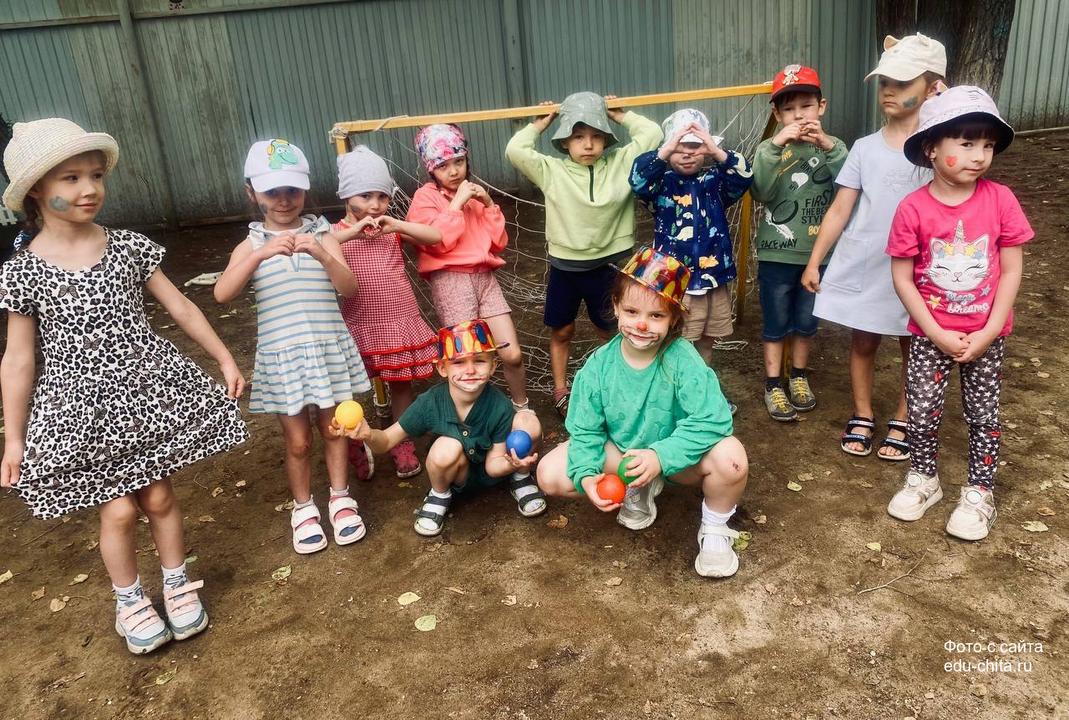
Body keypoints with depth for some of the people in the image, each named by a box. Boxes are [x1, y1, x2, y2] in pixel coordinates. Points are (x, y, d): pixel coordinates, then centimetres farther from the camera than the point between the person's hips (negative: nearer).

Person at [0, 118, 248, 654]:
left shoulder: (130, 247, -3)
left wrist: (225, 359, 7)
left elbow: (180, 307, 6)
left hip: (148, 390, 2)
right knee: (118, 509, 3)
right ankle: (129, 601, 30)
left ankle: (177, 584, 33)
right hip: (82, 405, -1)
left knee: (159, 496, 10)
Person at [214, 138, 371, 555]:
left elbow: (349, 289, -8)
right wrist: (259, 255, -26)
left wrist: (324, 255, -24)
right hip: (281, 355, 0)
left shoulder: (322, 236, 3)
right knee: (297, 440, 7)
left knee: (333, 429, 12)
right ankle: (303, 508, 28)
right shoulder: (251, 245, 2)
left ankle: (340, 498, 31)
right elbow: (222, 294, -14)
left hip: (329, 348, 0)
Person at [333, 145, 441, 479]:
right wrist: (352, 231, -28)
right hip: (359, 326, -2)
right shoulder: (336, 233, -2)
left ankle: (403, 445, 30)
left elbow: (436, 237, -7)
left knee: (401, 385, 13)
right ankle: (354, 446, 28)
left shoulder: (393, 228, 4)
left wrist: (398, 224, -19)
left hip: (400, 321, 2)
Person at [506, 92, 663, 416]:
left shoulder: (621, 162, -3)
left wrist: (622, 116, 1)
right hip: (564, 266, 0)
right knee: (561, 332, 14)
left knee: (612, 331, 16)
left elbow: (653, 134, -6)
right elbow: (515, 150, -15)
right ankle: (560, 392, 32)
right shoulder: (552, 170, -6)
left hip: (609, 265, 0)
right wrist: (538, 125, -3)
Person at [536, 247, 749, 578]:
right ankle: (637, 489, 10)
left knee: (729, 456, -34)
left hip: (677, 457, -3)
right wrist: (586, 475, -29)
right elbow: (585, 430, -11)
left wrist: (661, 456, -39)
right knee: (550, 475, -15)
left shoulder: (683, 359, -25)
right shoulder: (600, 365, -17)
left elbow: (712, 419, -33)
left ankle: (714, 528, 1)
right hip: (621, 453, 3)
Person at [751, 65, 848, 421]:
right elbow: (761, 192, -21)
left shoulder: (831, 148, 0)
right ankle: (774, 385, 22)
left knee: (806, 322, 17)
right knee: (775, 324, 9)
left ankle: (799, 376, 36)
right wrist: (776, 145, -29)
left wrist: (830, 147, -26)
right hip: (776, 255, -2)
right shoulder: (768, 149, -5)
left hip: (817, 254, 2)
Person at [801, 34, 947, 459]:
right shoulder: (865, 148, 1)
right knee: (863, 343, 13)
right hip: (862, 267, 2)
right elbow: (840, 209, 0)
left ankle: (901, 422, 30)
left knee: (913, 347, 12)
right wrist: (814, 261, -1)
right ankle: (862, 416, 30)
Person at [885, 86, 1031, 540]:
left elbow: (1012, 270, -7)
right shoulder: (913, 209, -14)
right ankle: (923, 479, 31)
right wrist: (937, 335, -13)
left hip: (986, 335, 1)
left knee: (983, 414, 11)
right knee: (921, 410, 7)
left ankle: (980, 493, 28)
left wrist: (987, 333, -12)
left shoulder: (1000, 200, -11)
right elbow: (902, 278, -11)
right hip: (930, 335, -1)